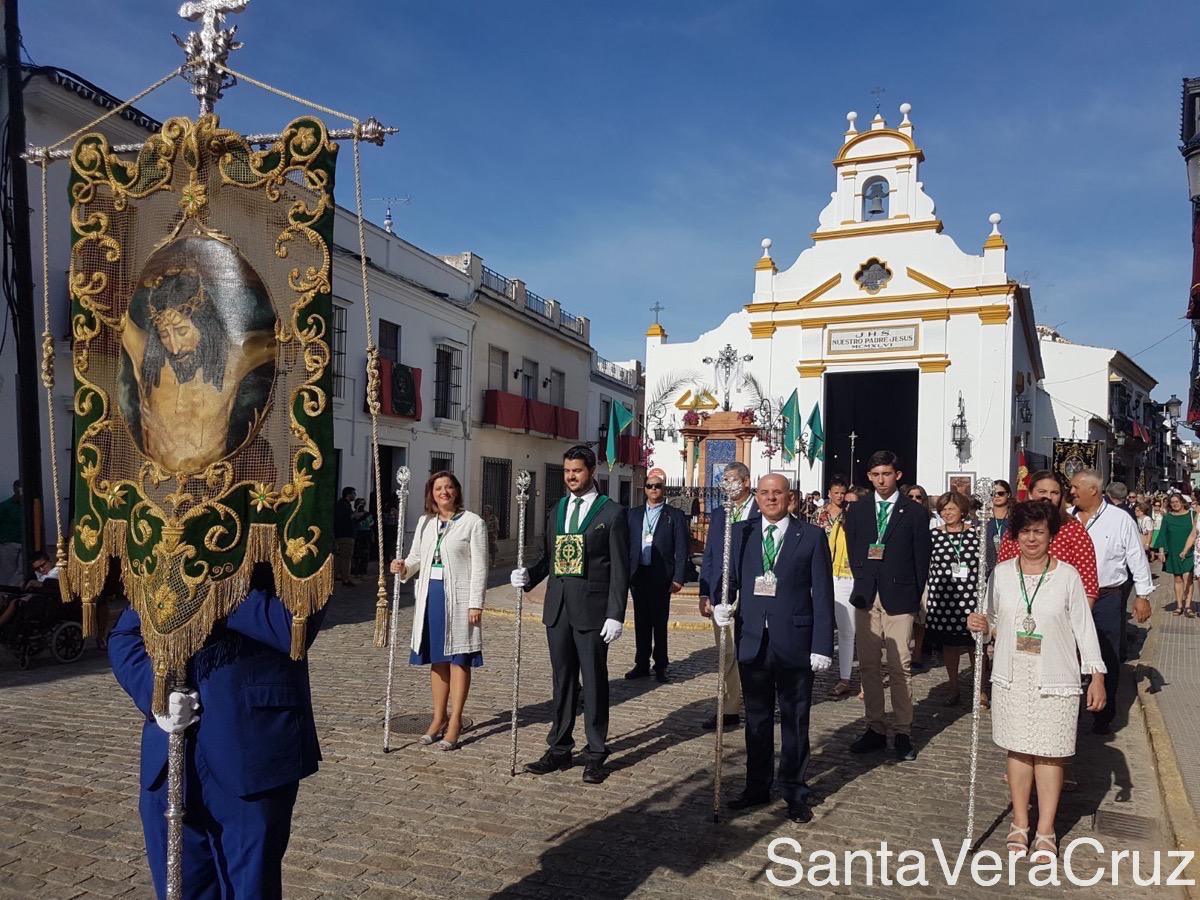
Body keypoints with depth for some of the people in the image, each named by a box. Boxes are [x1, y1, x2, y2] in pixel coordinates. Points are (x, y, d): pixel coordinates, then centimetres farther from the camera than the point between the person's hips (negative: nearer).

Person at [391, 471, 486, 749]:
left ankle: (455, 721, 10)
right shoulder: (425, 522, 11)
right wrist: (403, 567, -8)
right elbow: (416, 557, 15)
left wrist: (476, 603, -12)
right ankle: (439, 718, 23)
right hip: (431, 595, 5)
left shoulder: (472, 522, -5)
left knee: (458, 659, 2)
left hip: (459, 597, -5)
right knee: (437, 659, 12)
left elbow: (479, 566, -7)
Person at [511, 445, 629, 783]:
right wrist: (528, 576, -4)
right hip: (558, 607, 5)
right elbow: (549, 556, 16)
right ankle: (559, 749, 24)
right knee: (562, 680, 13)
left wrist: (615, 614, -13)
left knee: (594, 681, 5)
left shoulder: (612, 512, -4)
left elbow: (619, 568, -8)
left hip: (592, 609, -5)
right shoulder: (557, 509, 13)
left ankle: (595, 754, 17)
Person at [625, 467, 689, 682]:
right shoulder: (633, 514, 11)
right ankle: (642, 664, 20)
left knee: (659, 622, 3)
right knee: (641, 621, 10)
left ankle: (660, 666, 13)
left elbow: (681, 550, -2)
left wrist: (678, 579, -9)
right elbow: (626, 545, 11)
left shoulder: (675, 516, 1)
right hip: (638, 575, 3)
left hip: (661, 576, -3)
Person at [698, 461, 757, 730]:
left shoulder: (763, 513, -5)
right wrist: (705, 594, 7)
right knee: (727, 656, 9)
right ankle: (729, 710, 17)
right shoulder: (718, 514, 12)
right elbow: (708, 556, 12)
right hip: (722, 595, 5)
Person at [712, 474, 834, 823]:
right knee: (757, 717, 14)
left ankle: (795, 793, 25)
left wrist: (822, 646, -8)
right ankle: (757, 787, 29)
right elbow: (730, 577, 7)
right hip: (752, 640, 3)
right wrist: (722, 604, -14)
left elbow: (822, 594, -4)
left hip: (795, 642, -2)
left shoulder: (812, 536, -2)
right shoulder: (741, 532, 6)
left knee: (795, 720, 9)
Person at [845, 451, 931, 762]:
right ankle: (875, 729, 15)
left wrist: (914, 598, -1)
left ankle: (903, 733, 6)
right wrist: (863, 584, 6)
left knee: (900, 668, -3)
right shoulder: (857, 511, 10)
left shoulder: (915, 512, 1)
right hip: (866, 598, 3)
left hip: (899, 599, -3)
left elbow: (922, 560, 2)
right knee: (868, 666, 6)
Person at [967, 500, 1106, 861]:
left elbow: (1084, 627, -1)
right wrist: (982, 625, -11)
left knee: (1050, 753, 4)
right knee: (1018, 750, 9)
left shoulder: (1067, 575, -4)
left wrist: (1096, 676, -3)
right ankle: (1020, 824, 23)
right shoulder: (1001, 574, 2)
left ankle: (1046, 831, 16)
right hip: (1012, 678, 2)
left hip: (1055, 680, -2)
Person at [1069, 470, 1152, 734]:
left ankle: (1103, 718, 20)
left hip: (1108, 599, -3)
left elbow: (1137, 558, -1)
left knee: (1108, 660, 7)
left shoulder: (1120, 520, -4)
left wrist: (1143, 596, -2)